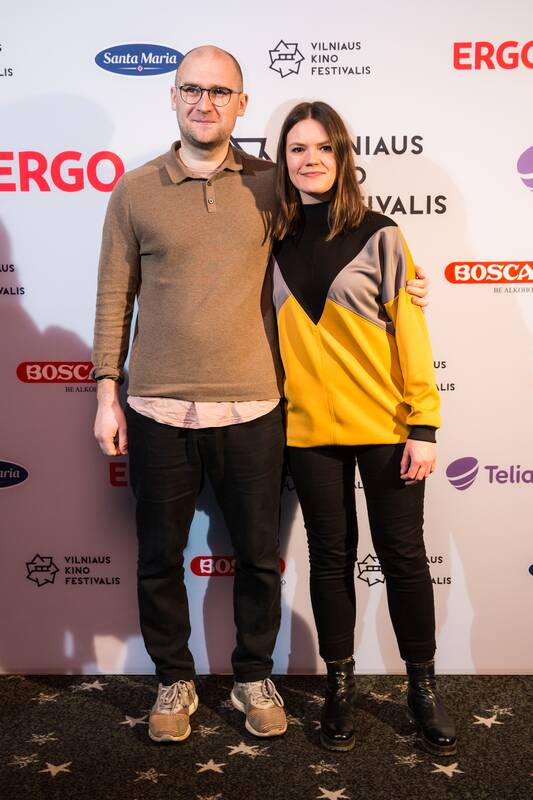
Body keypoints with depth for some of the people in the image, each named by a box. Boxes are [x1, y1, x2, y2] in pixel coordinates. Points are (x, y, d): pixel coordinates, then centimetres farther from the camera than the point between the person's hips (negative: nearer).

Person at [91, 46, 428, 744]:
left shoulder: (269, 185, 5)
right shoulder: (134, 192, 3)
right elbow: (114, 298, 5)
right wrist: (107, 395, 3)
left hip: (251, 410, 1)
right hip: (158, 412, 0)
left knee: (258, 556, 11)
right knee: (159, 558, 11)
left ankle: (254, 677, 35)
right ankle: (174, 680, 34)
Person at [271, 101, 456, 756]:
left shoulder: (379, 236, -3)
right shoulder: (274, 242, 5)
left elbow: (409, 331, -5)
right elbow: (269, 335, 11)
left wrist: (423, 426, -10)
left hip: (385, 427, -2)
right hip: (310, 428, 2)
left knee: (402, 555, 6)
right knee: (331, 555, 11)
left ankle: (422, 687, 25)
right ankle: (340, 684, 28)